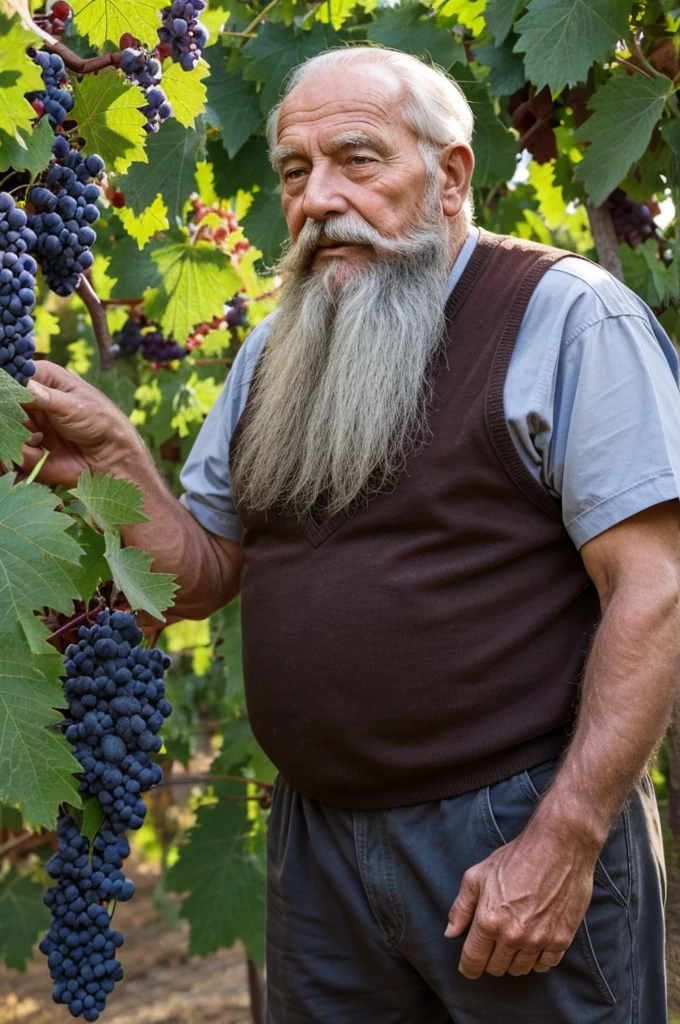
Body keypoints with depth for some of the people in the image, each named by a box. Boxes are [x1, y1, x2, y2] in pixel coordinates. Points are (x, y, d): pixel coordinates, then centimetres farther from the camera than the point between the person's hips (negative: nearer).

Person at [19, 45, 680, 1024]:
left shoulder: (566, 313, -9)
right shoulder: (277, 353, 11)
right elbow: (201, 578, 12)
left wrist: (566, 841, -20)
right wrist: (118, 465, -7)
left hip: (523, 831, -5)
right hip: (318, 837, 6)